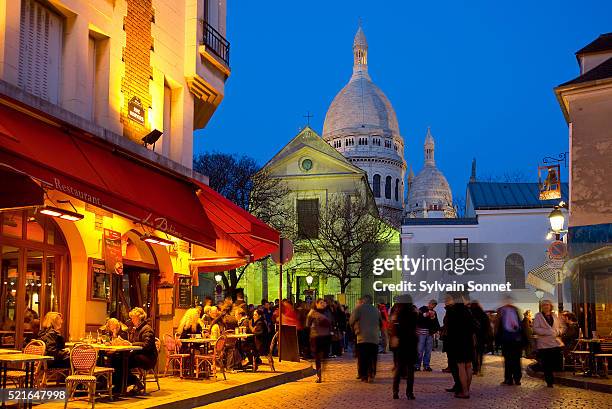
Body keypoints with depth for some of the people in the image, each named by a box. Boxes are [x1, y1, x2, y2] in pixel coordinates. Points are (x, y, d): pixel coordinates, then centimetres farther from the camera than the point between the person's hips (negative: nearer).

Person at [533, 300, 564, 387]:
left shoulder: (555, 316, 14)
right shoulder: (538, 316, 1)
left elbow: (561, 327, 19)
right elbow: (535, 329, -9)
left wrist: (558, 332, -4)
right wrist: (547, 332, -17)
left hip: (556, 343, 3)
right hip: (544, 344, -3)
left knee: (557, 363, -1)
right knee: (546, 365, -1)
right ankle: (549, 382, 11)